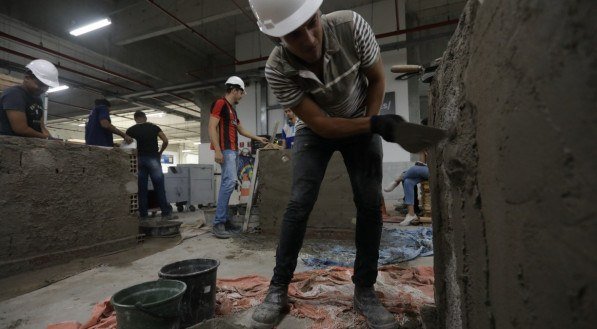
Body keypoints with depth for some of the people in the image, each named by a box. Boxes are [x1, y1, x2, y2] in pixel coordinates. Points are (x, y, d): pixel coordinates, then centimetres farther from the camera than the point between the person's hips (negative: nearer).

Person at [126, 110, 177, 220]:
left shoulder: (130, 130, 7)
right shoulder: (154, 127, 6)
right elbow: (165, 141, -2)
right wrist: (160, 152, 11)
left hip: (139, 160, 1)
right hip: (153, 159, -1)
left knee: (141, 189, 5)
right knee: (159, 187, -1)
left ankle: (143, 215, 7)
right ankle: (166, 213, -2)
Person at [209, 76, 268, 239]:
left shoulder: (232, 109, 24)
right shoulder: (220, 103, -4)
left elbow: (241, 130, 34)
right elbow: (212, 127, -13)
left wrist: (257, 138, 35)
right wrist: (217, 150, -22)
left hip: (233, 150, 10)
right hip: (225, 150, -10)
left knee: (227, 183, 6)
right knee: (230, 181, -18)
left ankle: (224, 219, 10)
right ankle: (218, 222, -14)